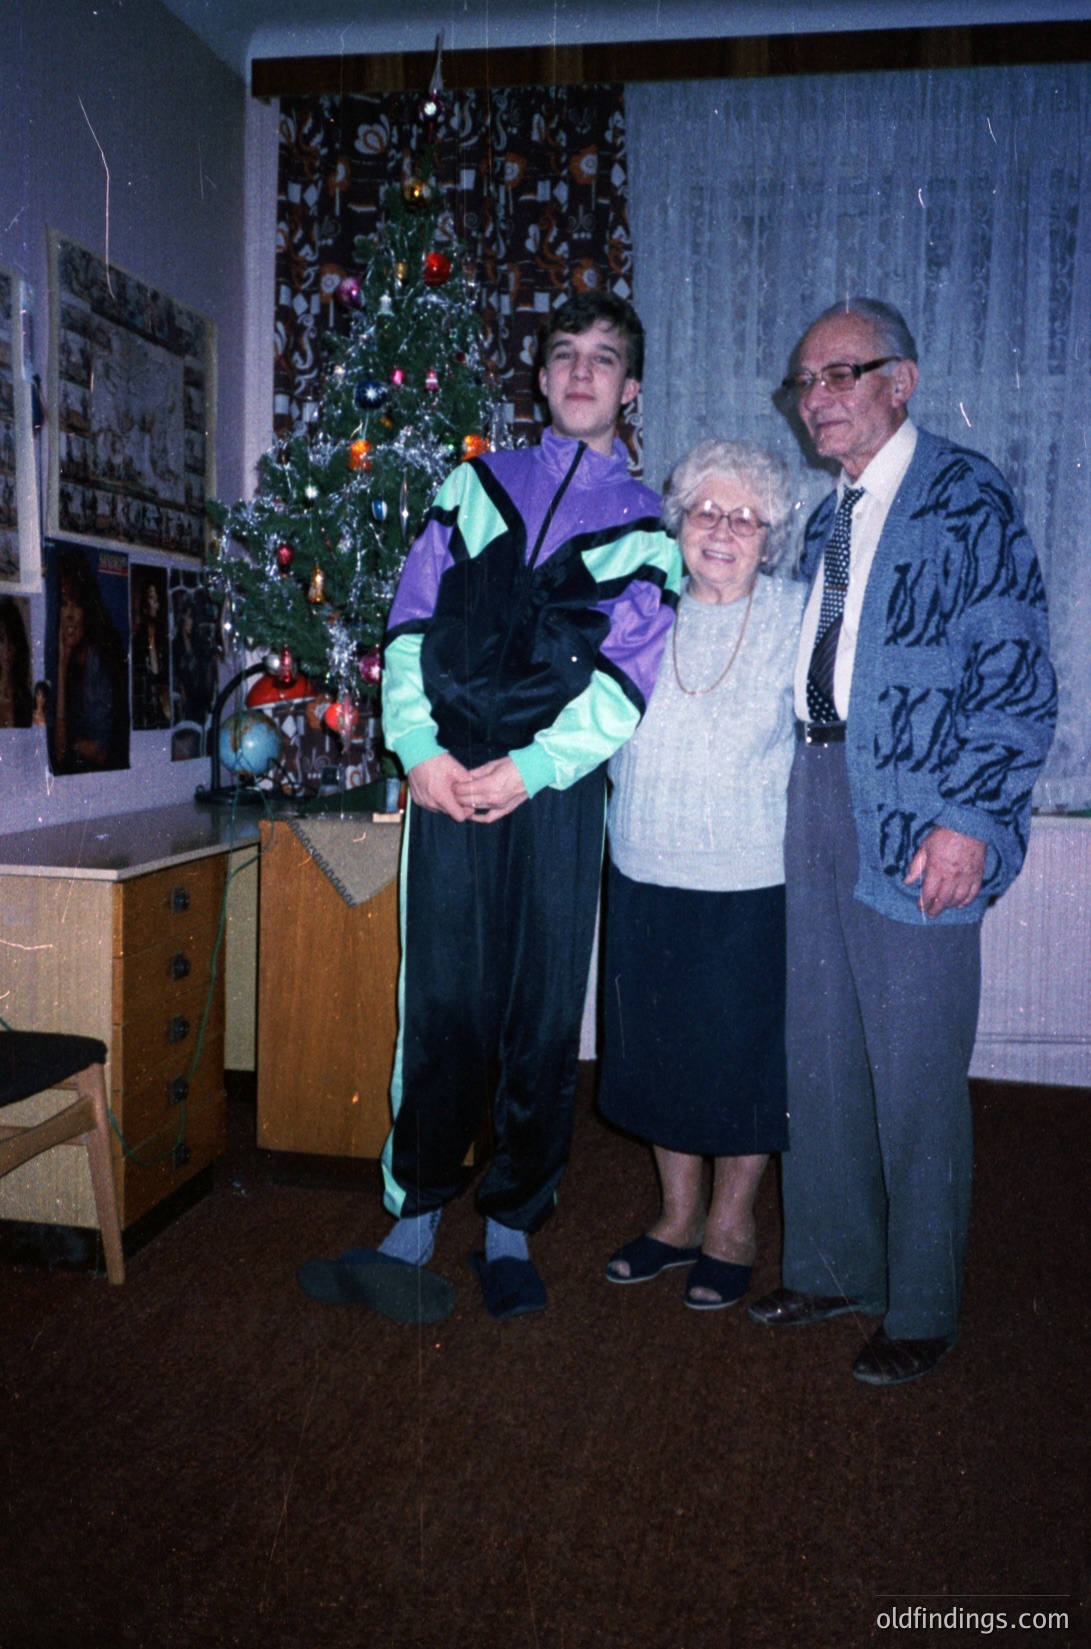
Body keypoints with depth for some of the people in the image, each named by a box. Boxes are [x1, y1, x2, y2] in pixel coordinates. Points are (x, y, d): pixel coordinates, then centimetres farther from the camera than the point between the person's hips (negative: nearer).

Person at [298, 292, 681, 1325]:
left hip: (558, 785, 0)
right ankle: (415, 1225, 11)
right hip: (448, 775, 1)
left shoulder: (649, 525, 11)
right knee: (441, 1000, 0)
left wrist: (531, 768, -13)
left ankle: (511, 1228, 19)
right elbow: (412, 617, 7)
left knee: (543, 1013, 4)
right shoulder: (476, 484, 16)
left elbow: (628, 672, -1)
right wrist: (418, 747, -7)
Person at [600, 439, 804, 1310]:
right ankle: (679, 1215, 34)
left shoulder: (796, 619, -5)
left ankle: (731, 1225, 29)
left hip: (753, 885, -3)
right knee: (656, 1046, 13)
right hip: (645, 878, 4)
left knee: (743, 1054, 7)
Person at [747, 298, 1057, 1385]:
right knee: (819, 1058, 14)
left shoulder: (966, 500, -6)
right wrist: (806, 786, 9)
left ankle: (920, 1309, 21)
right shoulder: (828, 519, 16)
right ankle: (833, 1266, 32)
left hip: (916, 820, -7)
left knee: (915, 1075, 3)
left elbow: (1018, 681, -11)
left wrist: (968, 820, -18)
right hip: (817, 799, 7)